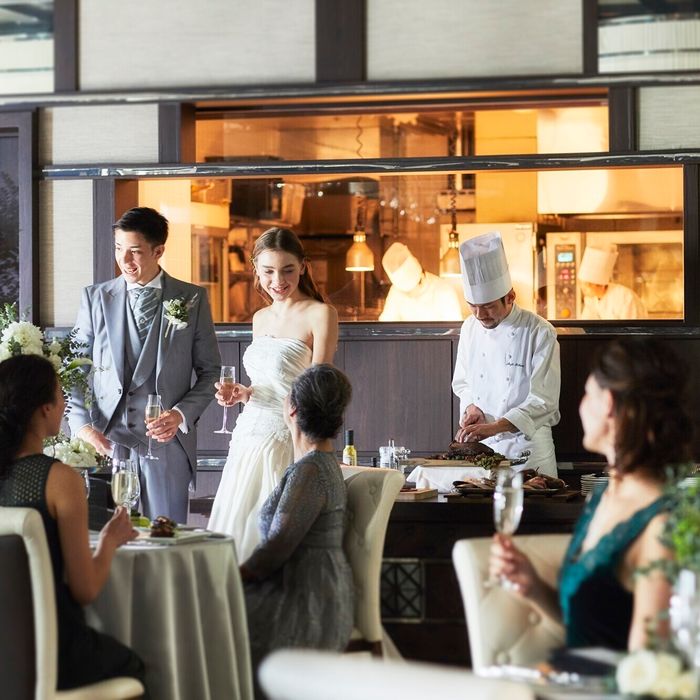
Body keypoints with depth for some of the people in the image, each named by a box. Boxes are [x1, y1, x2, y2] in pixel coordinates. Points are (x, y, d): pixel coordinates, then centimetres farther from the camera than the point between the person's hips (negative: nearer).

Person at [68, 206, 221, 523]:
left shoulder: (192, 299, 5)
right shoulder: (95, 298, 8)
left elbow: (210, 371, 8)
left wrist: (181, 415, -8)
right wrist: (82, 426, -7)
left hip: (167, 440, -1)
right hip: (105, 441, 1)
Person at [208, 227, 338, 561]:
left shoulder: (320, 314, -6)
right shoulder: (260, 318, 15)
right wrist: (241, 393, 4)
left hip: (288, 443, -7)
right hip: (249, 441, 7)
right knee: (236, 532, 6)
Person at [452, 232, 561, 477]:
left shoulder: (539, 332, -13)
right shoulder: (470, 328, 5)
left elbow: (543, 401, -17)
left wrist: (494, 427, -27)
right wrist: (471, 408, -6)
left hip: (527, 447, -4)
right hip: (480, 446, 4)